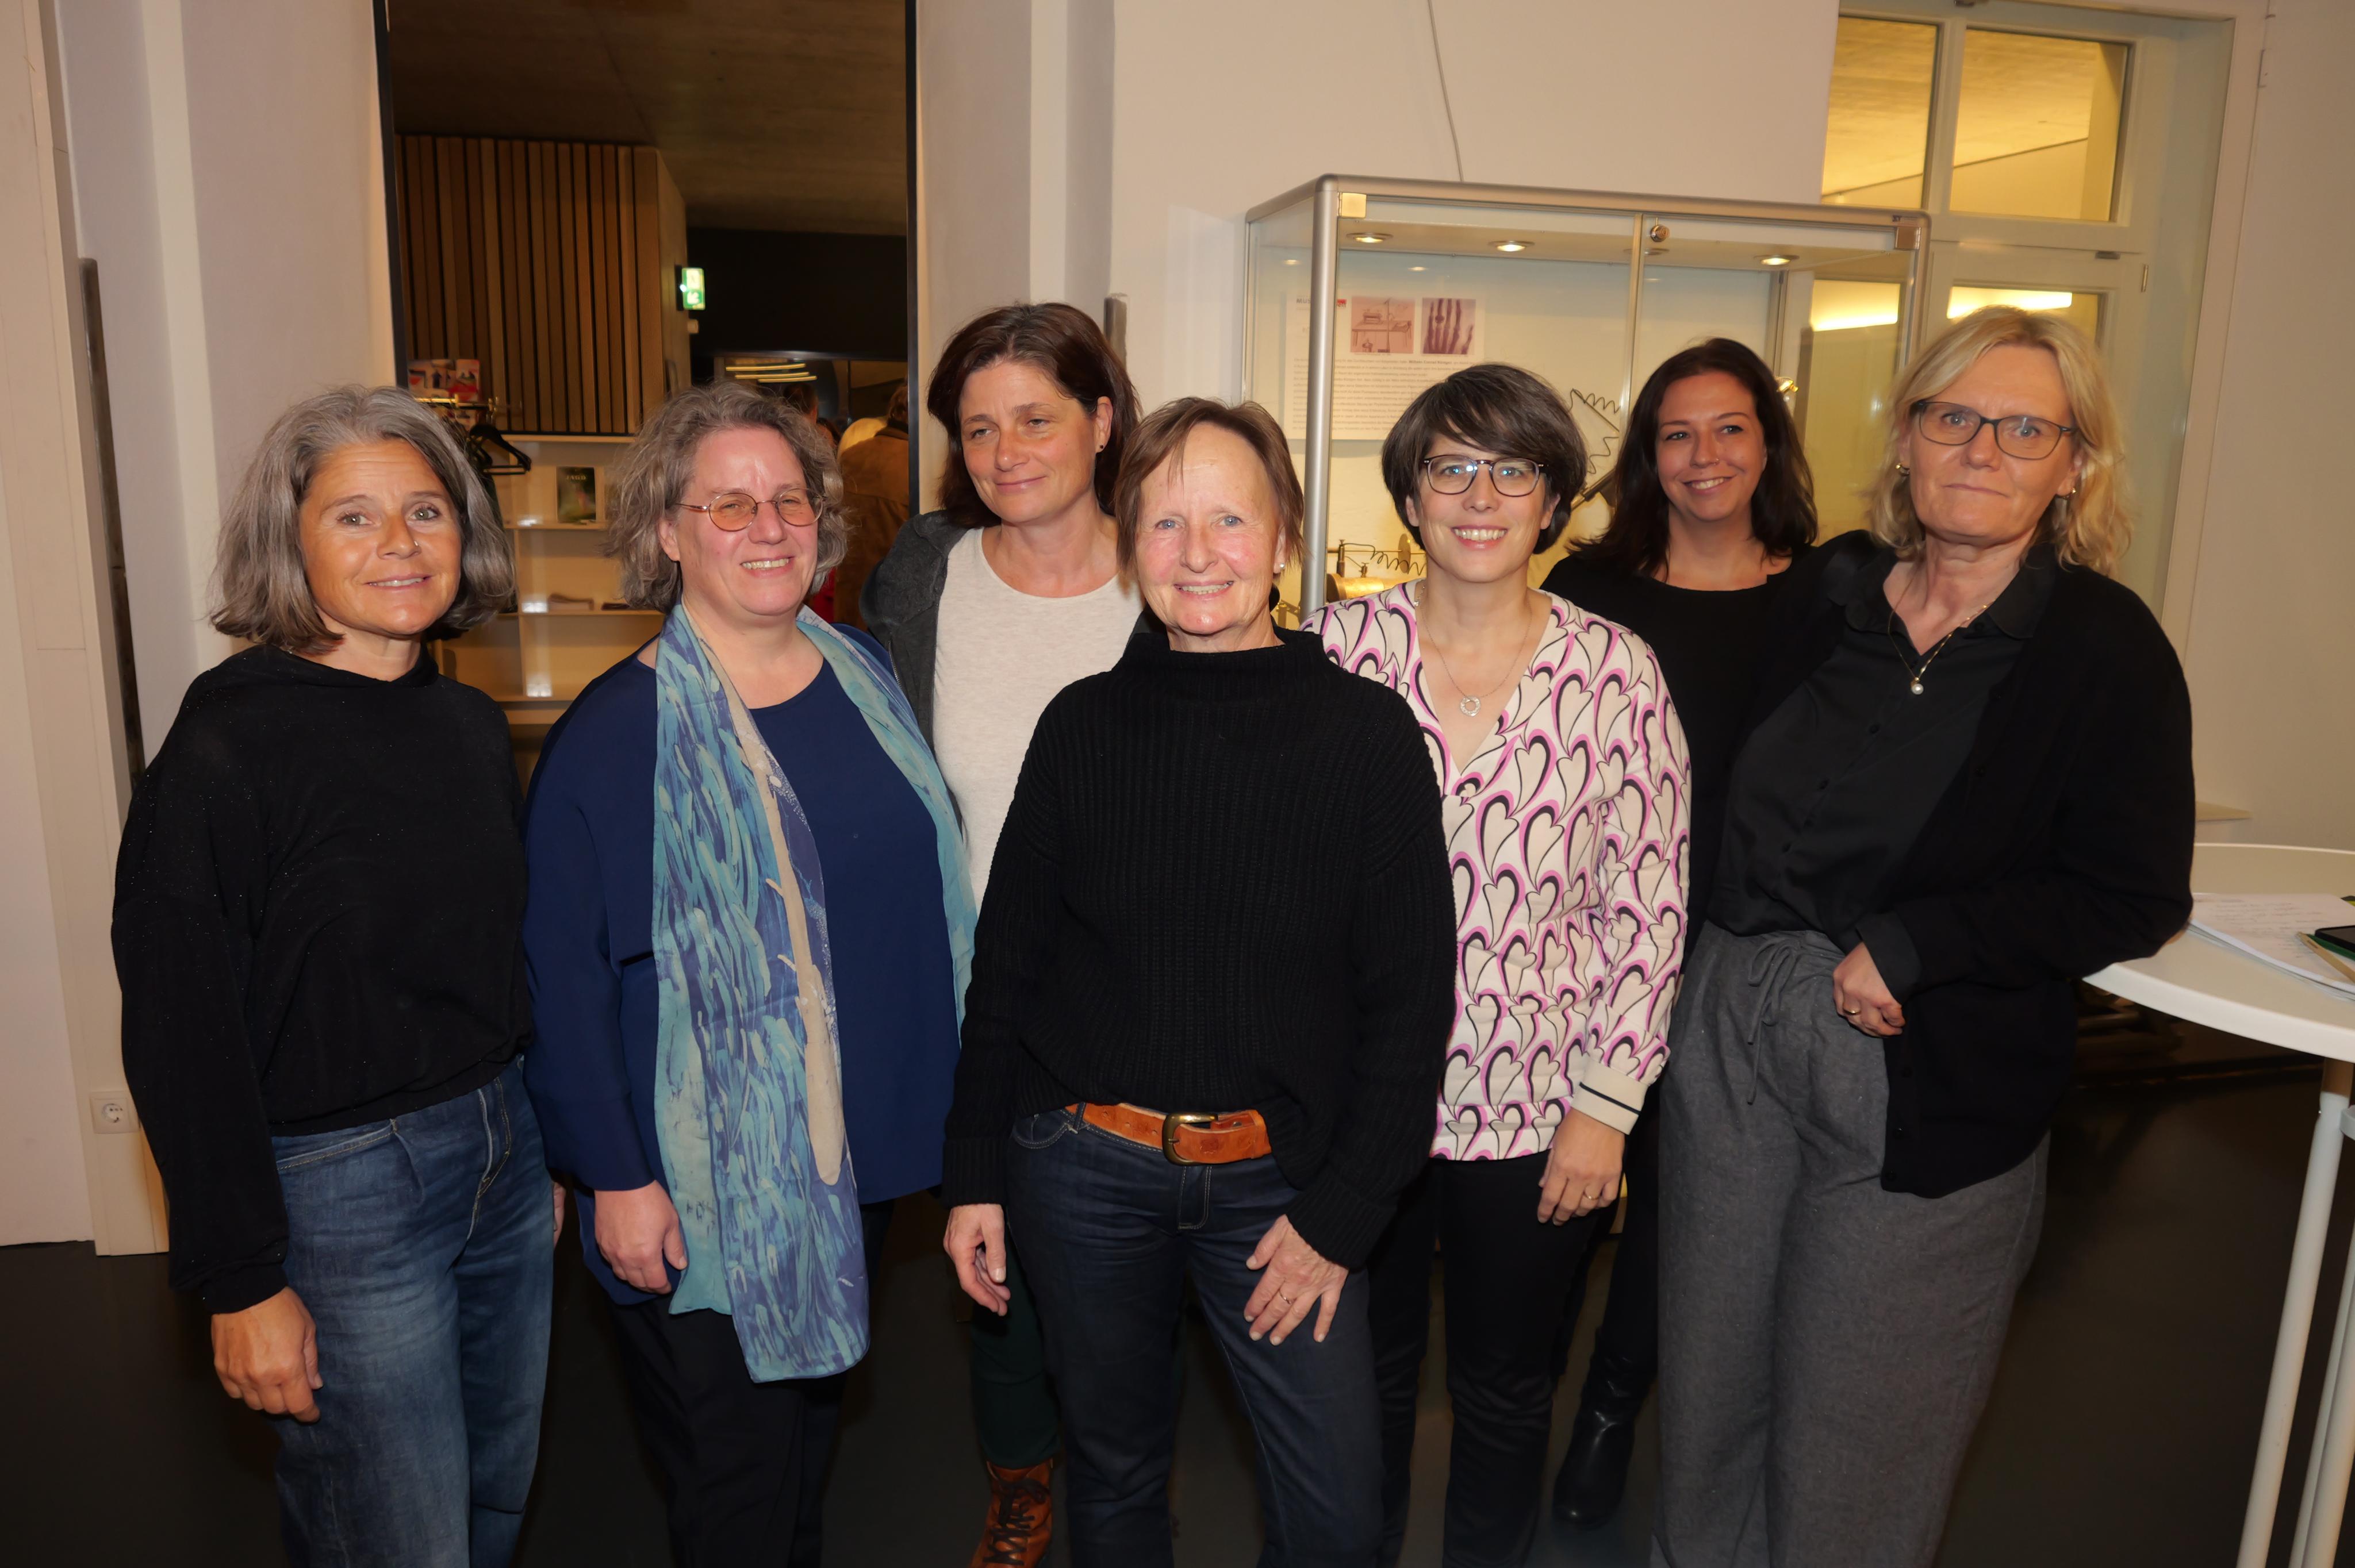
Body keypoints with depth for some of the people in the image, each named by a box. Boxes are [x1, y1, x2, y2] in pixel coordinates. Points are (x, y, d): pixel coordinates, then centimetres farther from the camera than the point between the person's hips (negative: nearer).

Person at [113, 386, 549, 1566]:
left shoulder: (472, 727, 5)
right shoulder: (228, 750, -15)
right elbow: (181, 1036, -14)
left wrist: (540, 1147, 14)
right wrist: (240, 1281, -12)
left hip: (500, 1156, 6)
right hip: (339, 1190, -6)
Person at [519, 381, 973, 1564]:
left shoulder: (867, 680, 3)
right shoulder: (611, 733, -14)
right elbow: (563, 977, -13)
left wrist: (938, 1099, 11)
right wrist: (614, 1176, -13)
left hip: (865, 1151, 6)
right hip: (704, 1181, -5)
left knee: (814, 1418, 25)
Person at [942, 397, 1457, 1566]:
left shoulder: (1366, 733, -6)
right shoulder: (1082, 725, -1)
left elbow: (1413, 997, -4)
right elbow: (1007, 963, 5)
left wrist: (1340, 1213, -7)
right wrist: (975, 1174, 5)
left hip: (1277, 1180, -1)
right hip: (1082, 1167, 2)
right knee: (1112, 1469, 18)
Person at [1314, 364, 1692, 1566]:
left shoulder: (1615, 674, -8)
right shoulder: (1341, 645, -6)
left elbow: (1647, 911, -5)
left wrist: (1605, 1106, -6)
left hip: (1534, 1106, -1)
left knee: (1505, 1388, 19)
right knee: (1364, 1366, 21)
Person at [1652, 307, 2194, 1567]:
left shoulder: (2106, 647, -8)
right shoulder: (1829, 593, 4)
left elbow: (2132, 898, -10)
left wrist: (1903, 949, -15)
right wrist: (1748, 952, 0)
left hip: (1930, 1084, -4)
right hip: (1738, 1028, 4)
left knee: (1855, 1431, 11)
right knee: (1709, 1379, 16)